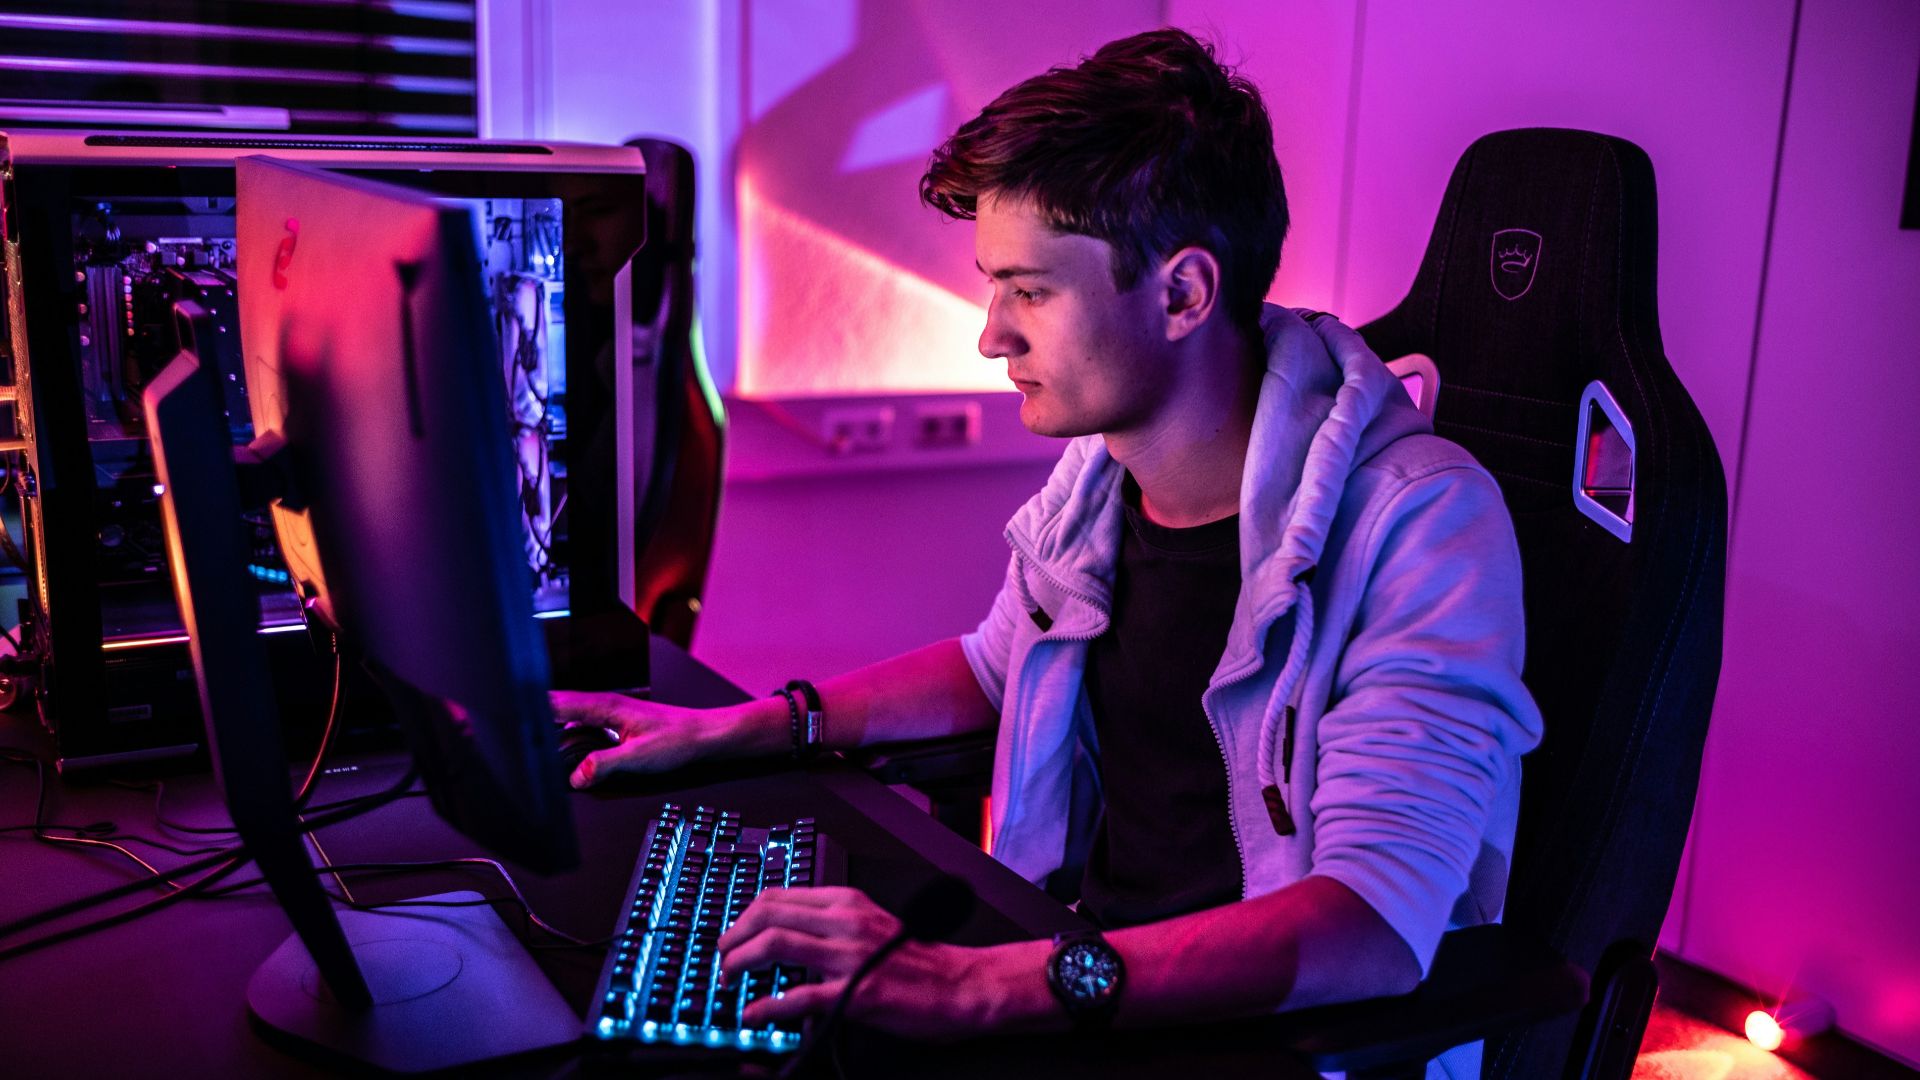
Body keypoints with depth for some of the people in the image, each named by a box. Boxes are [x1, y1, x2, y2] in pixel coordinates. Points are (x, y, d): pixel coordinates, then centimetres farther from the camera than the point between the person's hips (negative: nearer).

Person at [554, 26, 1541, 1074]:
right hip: (1071, 968, 6)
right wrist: (731, 730, 11)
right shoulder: (1099, 474, 1)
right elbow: (999, 663, 20)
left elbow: (1379, 926, -30)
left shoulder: (1419, 523, -21)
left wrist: (990, 987, -40)